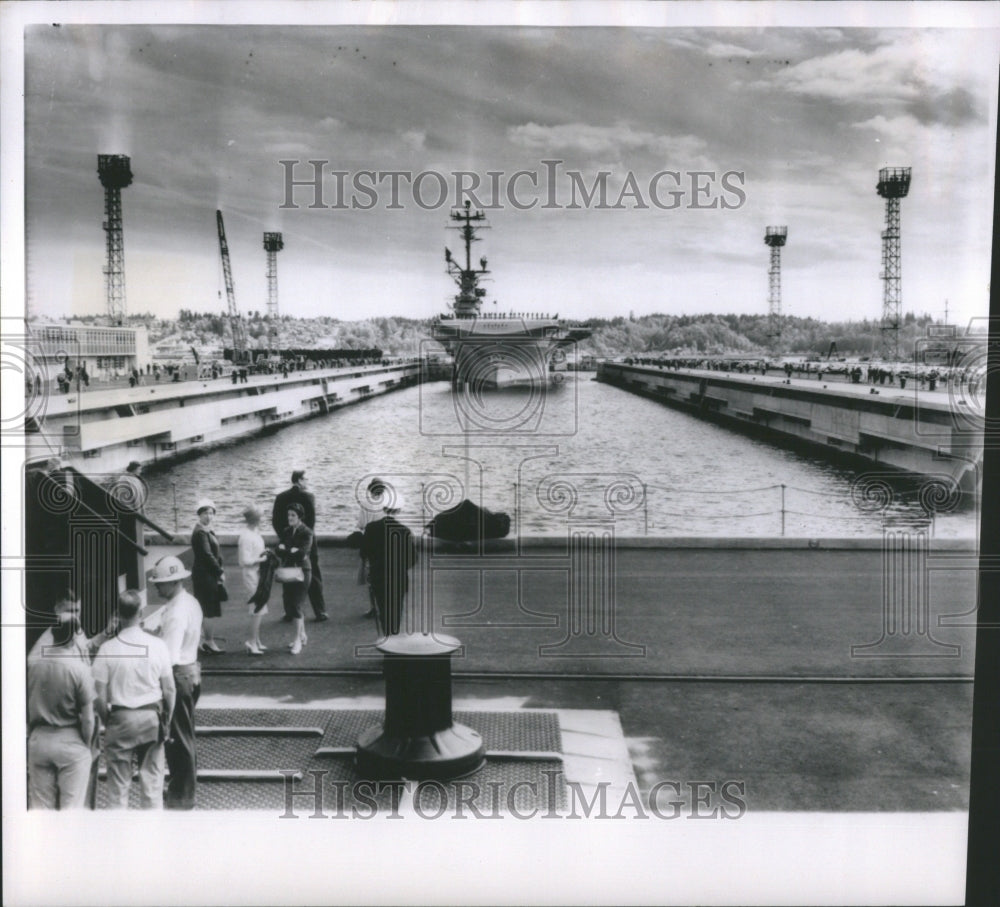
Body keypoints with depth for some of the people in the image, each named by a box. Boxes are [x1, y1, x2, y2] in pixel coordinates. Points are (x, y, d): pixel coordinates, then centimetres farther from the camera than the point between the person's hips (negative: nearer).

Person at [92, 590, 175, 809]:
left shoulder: (107, 649, -11)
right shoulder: (157, 645, -7)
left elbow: (100, 697, -8)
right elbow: (170, 690, -2)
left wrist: (107, 722, 8)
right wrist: (166, 721, 11)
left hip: (120, 718, -1)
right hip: (152, 717, 1)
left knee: (119, 783, 9)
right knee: (152, 778, 11)